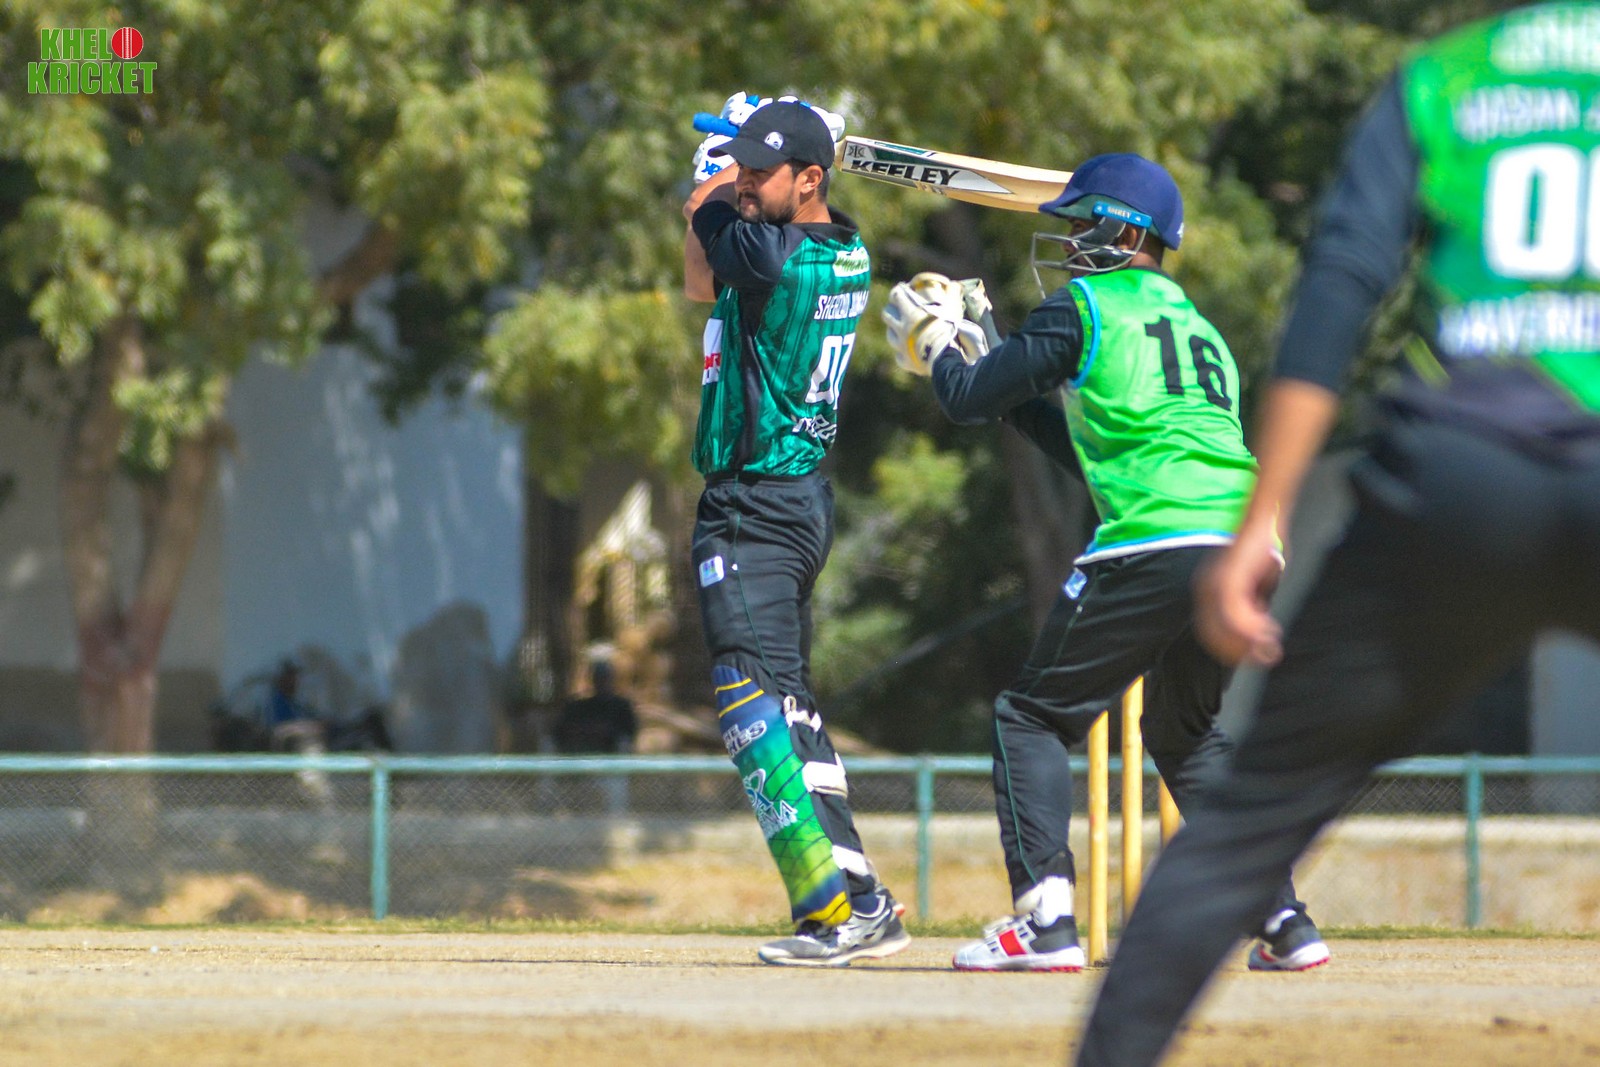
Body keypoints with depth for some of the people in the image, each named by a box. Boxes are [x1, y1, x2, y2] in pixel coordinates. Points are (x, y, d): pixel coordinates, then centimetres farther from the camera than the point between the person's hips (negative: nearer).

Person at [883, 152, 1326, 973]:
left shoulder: (1086, 307, 5)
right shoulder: (1196, 326, 28)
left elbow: (970, 401, 7)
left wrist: (935, 343, 28)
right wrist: (984, 361, 38)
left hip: (1154, 549, -7)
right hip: (1248, 553, 7)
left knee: (1033, 715, 3)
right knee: (1188, 733, 26)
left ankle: (1045, 919, -12)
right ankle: (1283, 922, 15)